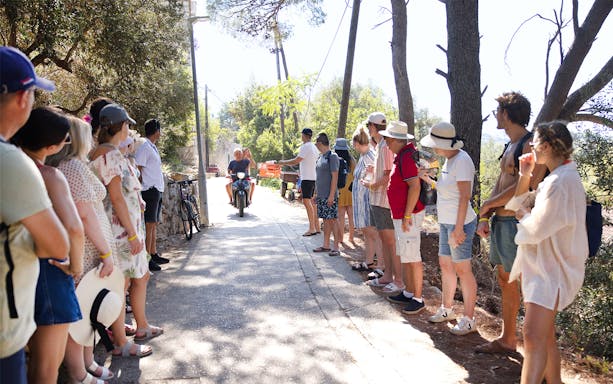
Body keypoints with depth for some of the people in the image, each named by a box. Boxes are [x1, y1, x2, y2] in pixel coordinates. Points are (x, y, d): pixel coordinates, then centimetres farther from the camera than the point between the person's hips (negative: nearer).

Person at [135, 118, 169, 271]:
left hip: (157, 190, 10)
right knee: (149, 225, -8)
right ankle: (147, 259, -4)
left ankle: (154, 254, 22)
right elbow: (138, 169, -16)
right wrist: (141, 187, -15)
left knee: (154, 224, 14)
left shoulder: (153, 147, 19)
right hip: (150, 190, -10)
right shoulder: (144, 147, -11)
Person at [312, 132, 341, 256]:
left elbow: (335, 176, -15)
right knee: (325, 220, 12)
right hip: (321, 195, 8)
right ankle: (326, 245, 19)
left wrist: (331, 195, -19)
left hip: (329, 196, -8)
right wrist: (317, 193, 18)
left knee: (332, 219, -4)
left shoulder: (332, 156, -11)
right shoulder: (320, 157, 14)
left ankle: (336, 247, 0)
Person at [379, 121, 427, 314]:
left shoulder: (407, 157, -18)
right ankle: (408, 293, 27)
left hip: (408, 215, -11)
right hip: (400, 215, 11)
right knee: (404, 256, 17)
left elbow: (415, 186, -24)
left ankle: (418, 299, 6)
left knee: (412, 258, -3)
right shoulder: (401, 155, 14)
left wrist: (407, 215, -23)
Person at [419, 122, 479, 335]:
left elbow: (464, 196, -21)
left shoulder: (461, 160, -17)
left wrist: (458, 227, -23)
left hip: (460, 223, -10)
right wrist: (428, 180, 14)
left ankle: (469, 320, 10)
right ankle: (446, 310, 32)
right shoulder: (449, 160, 13)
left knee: (462, 270, -2)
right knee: (445, 265, 17)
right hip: (446, 222, 10)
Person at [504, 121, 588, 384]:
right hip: (541, 265, 10)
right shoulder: (555, 178, 12)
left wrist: (522, 216, -3)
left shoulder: (562, 182, -21)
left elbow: (534, 230, -24)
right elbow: (517, 204, 15)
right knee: (544, 334, 20)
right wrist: (525, 175, 2)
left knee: (533, 336, -16)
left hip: (552, 269, -10)